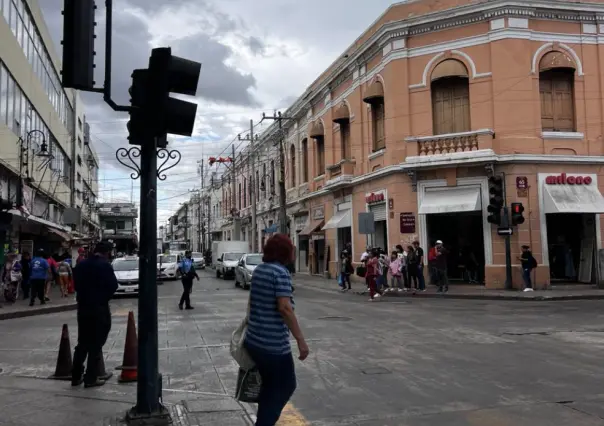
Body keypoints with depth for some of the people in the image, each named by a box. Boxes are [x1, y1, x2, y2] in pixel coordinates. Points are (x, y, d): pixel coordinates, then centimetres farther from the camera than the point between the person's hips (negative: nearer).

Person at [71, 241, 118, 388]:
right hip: (100, 307, -6)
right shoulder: (105, 266, -14)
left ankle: (76, 376, 18)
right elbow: (113, 286, -14)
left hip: (83, 306, 6)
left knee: (82, 342, 15)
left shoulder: (81, 265, 6)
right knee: (96, 344, 1)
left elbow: (76, 284, 11)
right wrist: (104, 296, 3)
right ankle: (91, 378, 4)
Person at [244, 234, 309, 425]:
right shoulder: (281, 272, -16)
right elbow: (284, 308, -24)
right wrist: (301, 340, -21)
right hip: (273, 344, -8)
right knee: (286, 386, 9)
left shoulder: (259, 269, 9)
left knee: (270, 386, 21)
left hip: (253, 339, 8)